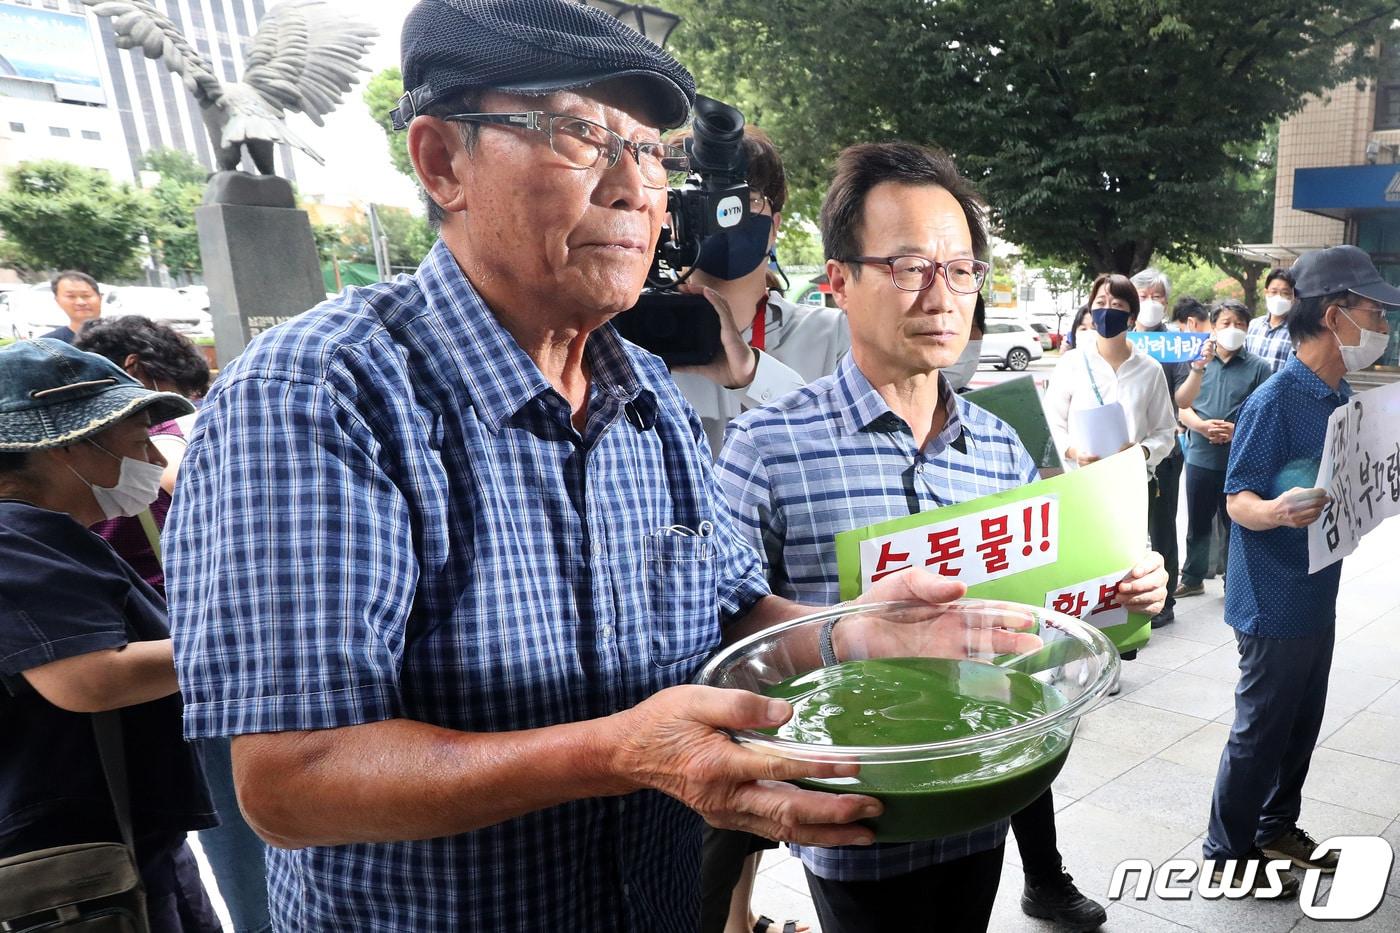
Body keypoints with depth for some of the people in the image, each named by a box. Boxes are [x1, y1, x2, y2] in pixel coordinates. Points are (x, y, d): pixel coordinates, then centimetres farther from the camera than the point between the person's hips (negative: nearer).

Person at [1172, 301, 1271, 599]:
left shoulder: (1258, 367, -1)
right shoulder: (1198, 361, 4)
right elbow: (1183, 406, 1)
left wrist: (1238, 430, -19)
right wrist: (1202, 426, -17)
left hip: (1240, 461, -2)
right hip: (1200, 457, 2)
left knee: (1234, 525, 9)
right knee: (1198, 523, 14)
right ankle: (1192, 579, 29)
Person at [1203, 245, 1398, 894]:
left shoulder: (1342, 396, 6)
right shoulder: (1275, 400, -21)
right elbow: (1237, 499, -22)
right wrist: (1277, 511, -41)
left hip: (1318, 593, 9)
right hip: (1273, 601, -9)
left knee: (1302, 720, 21)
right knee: (1261, 728, 5)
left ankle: (1277, 827, 40)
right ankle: (1228, 852, 23)